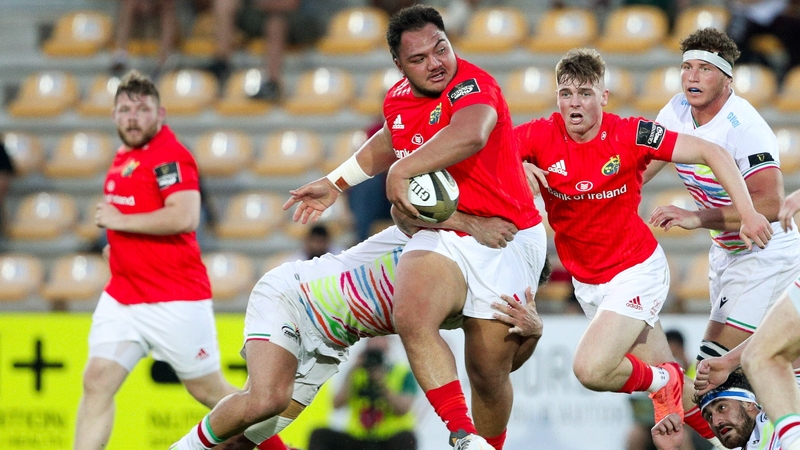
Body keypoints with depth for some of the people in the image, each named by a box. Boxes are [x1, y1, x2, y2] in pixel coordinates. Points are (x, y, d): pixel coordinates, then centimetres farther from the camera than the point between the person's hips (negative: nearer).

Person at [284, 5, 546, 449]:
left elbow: (470, 135, -41)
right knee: (412, 317, -28)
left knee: (488, 372, 0)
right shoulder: (397, 100, 7)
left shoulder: (471, 85, -17)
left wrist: (402, 170, -37)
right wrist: (335, 183, 31)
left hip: (505, 241, -5)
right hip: (441, 238, 5)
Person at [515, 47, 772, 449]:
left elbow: (711, 153, -13)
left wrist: (747, 213, -19)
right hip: (586, 280, 4)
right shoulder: (541, 136, -10)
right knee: (666, 379, 9)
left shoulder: (629, 135, -17)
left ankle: (661, 381, 7)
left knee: (591, 370, -22)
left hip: (636, 272, -4)